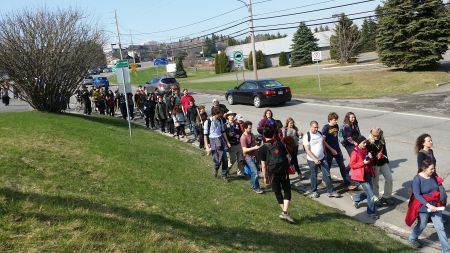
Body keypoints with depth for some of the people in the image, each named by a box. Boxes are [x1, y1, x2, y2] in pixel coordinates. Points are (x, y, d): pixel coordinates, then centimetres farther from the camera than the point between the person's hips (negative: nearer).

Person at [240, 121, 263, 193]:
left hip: (254, 156, 8)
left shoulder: (251, 135, 7)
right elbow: (244, 150, -23)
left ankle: (253, 185, 27)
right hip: (249, 157, -8)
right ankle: (256, 188, 2)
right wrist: (254, 148, -28)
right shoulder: (243, 137, -18)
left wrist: (258, 146, 7)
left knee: (253, 172, 12)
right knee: (255, 172, -11)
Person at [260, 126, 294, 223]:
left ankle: (285, 212, 19)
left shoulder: (263, 148, -3)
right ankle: (285, 212, -6)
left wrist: (265, 177, 4)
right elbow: (287, 157, 7)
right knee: (287, 191, 9)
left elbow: (263, 165, -4)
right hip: (284, 171, 1)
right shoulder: (280, 144, 5)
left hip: (273, 173, -1)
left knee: (278, 193, 14)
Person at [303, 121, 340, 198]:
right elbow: (307, 150, -17)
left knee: (327, 174, 2)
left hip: (322, 158, 5)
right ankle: (314, 191, 24)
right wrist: (315, 159, -22)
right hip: (312, 160, -5)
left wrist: (324, 153, 13)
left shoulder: (320, 134, 3)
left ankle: (330, 191, 9)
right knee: (314, 176, 8)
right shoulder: (307, 137, -14)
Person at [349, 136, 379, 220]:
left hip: (368, 174, 8)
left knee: (368, 193, 16)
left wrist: (370, 158, -5)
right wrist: (363, 162, -22)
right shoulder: (355, 153, -17)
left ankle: (355, 198, 39)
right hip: (361, 176, -8)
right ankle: (371, 212, 10)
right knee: (370, 195, -5)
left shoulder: (365, 150, 8)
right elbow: (352, 165, -17)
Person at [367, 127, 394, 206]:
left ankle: (386, 196, 23)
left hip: (383, 163, 6)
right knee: (375, 182, 3)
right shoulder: (369, 142, -14)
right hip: (374, 164, -6)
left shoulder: (382, 141, 3)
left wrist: (386, 160, 17)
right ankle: (376, 199, 17)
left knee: (389, 179, 6)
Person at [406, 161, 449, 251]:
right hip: (424, 206, -4)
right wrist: (428, 205, -28)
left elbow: (439, 188, 11)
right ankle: (412, 239, 42)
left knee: (440, 227, 6)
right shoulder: (417, 179, -18)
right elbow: (417, 195, -21)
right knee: (421, 225, 15)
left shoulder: (434, 176, -4)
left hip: (435, 206, 4)